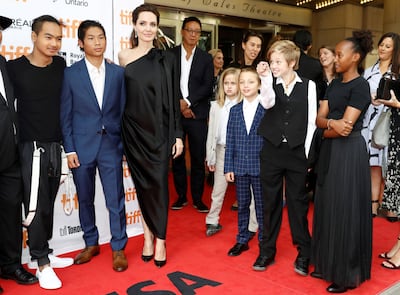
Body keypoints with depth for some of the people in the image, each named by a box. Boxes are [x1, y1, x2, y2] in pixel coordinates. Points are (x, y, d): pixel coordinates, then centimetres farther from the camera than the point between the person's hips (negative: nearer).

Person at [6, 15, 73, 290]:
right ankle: (42, 263, 12)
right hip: (31, 146, -3)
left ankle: (45, 253, 26)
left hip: (55, 145, 4)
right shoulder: (15, 68, -8)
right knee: (36, 205, 0)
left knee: (48, 204, 12)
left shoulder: (61, 66, 2)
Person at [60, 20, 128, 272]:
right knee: (85, 199, 12)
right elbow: (66, 115, 0)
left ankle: (119, 248, 17)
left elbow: (123, 110, 6)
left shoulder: (118, 72, 4)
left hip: (111, 145, 0)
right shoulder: (71, 74, 0)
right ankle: (91, 244, 30)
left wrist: (126, 144, 2)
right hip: (82, 146, 0)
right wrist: (69, 150, -4)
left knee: (116, 200, 3)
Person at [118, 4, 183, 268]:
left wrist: (178, 134, -3)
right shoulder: (124, 57, 4)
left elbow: (174, 97, 1)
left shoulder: (166, 58, 2)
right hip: (133, 131, 2)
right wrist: (119, 134, 2)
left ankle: (160, 240, 12)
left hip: (159, 131, -1)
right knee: (143, 185, 9)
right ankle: (149, 235, 23)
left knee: (159, 184, -1)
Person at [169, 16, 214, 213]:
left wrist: (188, 102, -11)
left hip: (197, 114, 0)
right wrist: (179, 103, -10)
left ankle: (198, 198, 13)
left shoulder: (206, 58, 9)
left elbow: (208, 87, 0)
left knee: (198, 158, 2)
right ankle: (181, 196, 19)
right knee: (176, 157, 6)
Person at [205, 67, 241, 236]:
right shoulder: (216, 106, 5)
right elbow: (211, 132, 5)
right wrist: (210, 157, 3)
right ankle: (212, 222, 22)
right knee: (218, 189, 11)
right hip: (221, 150, 3)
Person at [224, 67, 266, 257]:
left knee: (261, 206, 8)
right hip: (240, 166, 3)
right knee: (242, 205, 14)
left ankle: (264, 242, 23)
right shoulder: (235, 111, 5)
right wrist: (228, 167, 2)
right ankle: (242, 240, 27)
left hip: (260, 166, -3)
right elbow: (230, 141, 5)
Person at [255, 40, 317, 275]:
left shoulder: (308, 85, 0)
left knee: (298, 202, 6)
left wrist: (307, 152, -5)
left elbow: (311, 121, -1)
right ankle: (267, 251, 21)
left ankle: (304, 253, 20)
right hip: (272, 150, 2)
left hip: (297, 151, -2)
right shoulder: (271, 84, 4)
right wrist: (266, 78, -25)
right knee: (270, 202, 9)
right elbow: (268, 104, -18)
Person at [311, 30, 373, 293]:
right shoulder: (334, 84, 12)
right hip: (330, 151, 8)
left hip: (349, 152, -8)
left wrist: (328, 130, -1)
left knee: (345, 211, 0)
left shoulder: (361, 86, -13)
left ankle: (348, 273, 14)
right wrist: (332, 123, -18)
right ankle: (330, 264, 27)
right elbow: (319, 118, 3)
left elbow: (346, 126, -20)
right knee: (329, 207, 13)